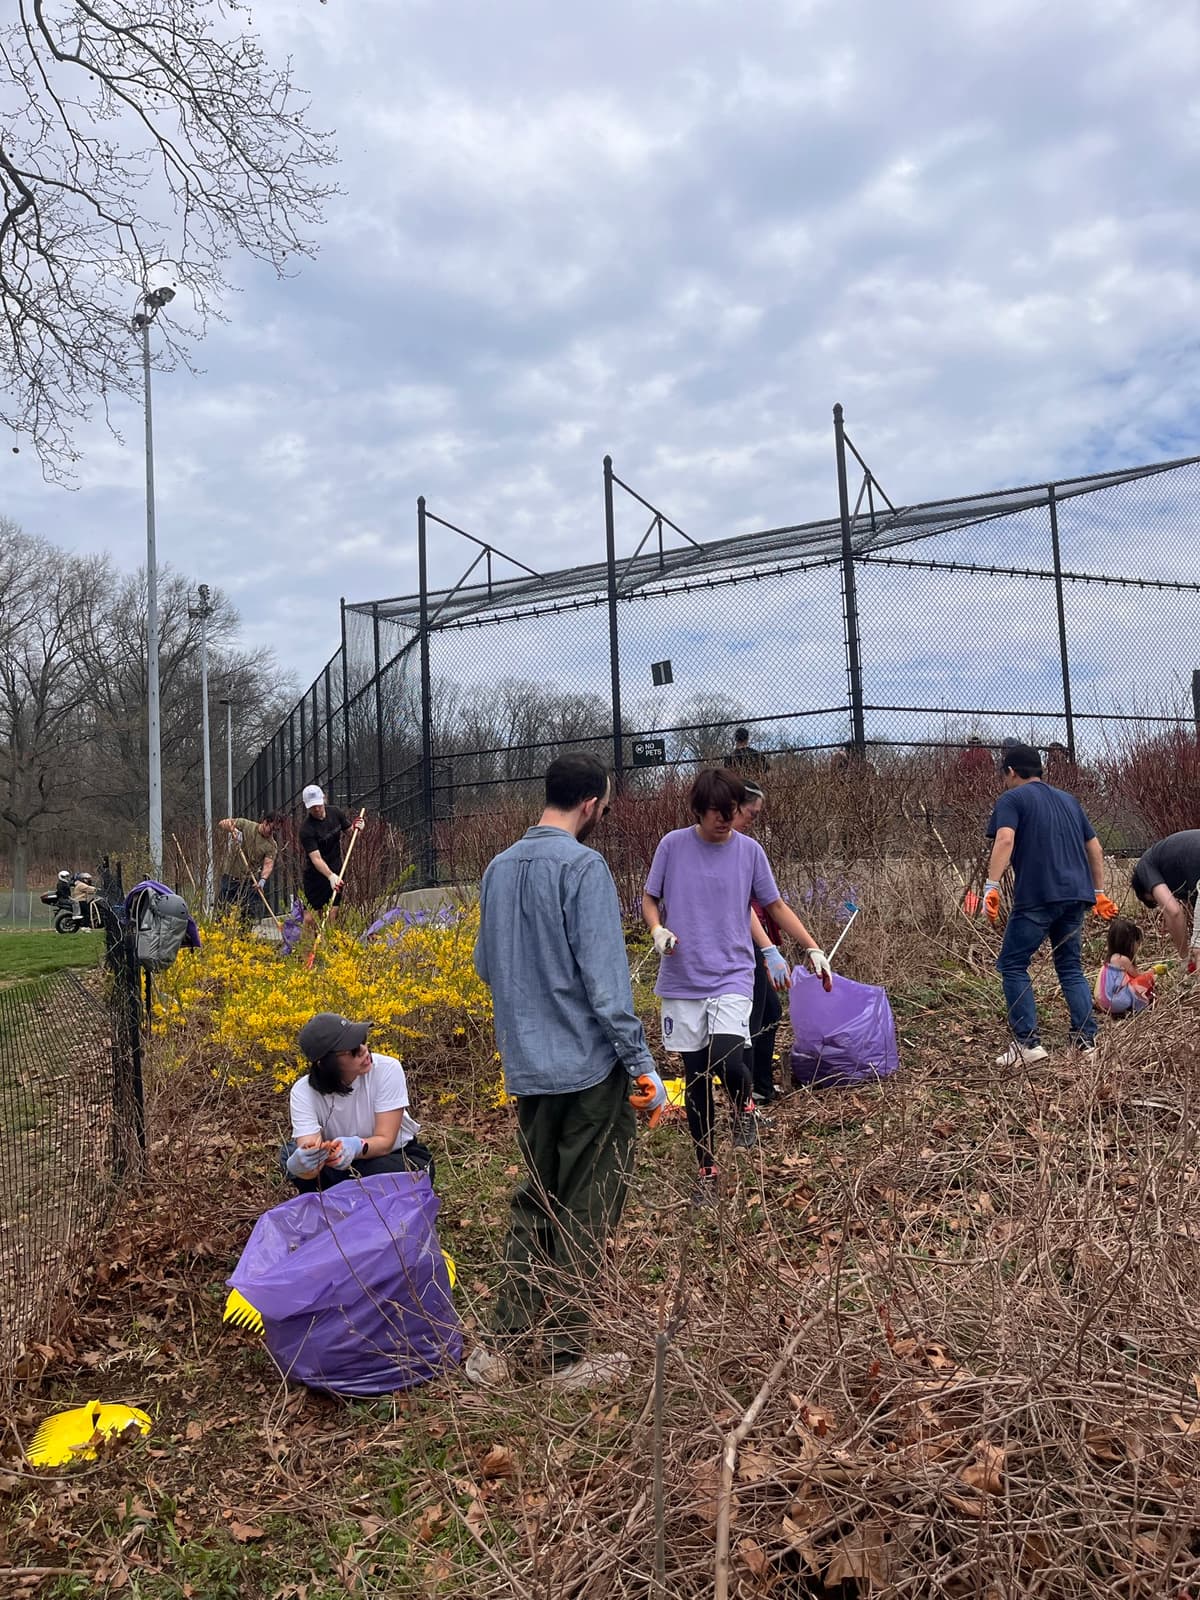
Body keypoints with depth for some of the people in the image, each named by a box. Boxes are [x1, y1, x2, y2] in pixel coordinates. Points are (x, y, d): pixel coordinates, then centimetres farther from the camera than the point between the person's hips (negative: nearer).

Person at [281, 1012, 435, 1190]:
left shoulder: (387, 1070, -24)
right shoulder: (303, 1092, -20)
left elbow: (385, 1142, -25)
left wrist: (356, 1147, -46)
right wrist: (302, 1164, -55)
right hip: (341, 1166, 2)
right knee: (291, 1155, -24)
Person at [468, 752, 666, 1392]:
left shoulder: (499, 867, 7)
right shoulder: (583, 867, -15)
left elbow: (485, 965, 16)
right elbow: (605, 978, -19)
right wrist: (642, 1063, -14)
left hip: (526, 1068, 7)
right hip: (589, 1066, -7)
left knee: (534, 1203, 18)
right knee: (584, 1214, 7)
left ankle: (502, 1347, 20)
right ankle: (566, 1357, 18)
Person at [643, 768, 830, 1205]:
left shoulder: (749, 850, 0)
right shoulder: (673, 845, -2)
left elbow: (775, 905, 9)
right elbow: (649, 898, 8)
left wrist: (812, 947, 1)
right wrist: (657, 930, -12)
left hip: (731, 977, -1)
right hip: (682, 981, 1)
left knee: (728, 1062, -23)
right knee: (695, 1079, 7)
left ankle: (744, 1105, 13)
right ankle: (706, 1170, 25)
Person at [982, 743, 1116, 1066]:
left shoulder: (1012, 799, 3)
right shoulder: (1068, 800, 23)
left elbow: (1005, 840, -15)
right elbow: (1095, 848, 23)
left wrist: (991, 886, -21)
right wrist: (1098, 892, 29)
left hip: (1036, 897, -6)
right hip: (1076, 896, 7)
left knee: (1012, 966, 2)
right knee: (1071, 968, 16)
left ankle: (1027, 1043, -4)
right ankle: (1086, 1040, 10)